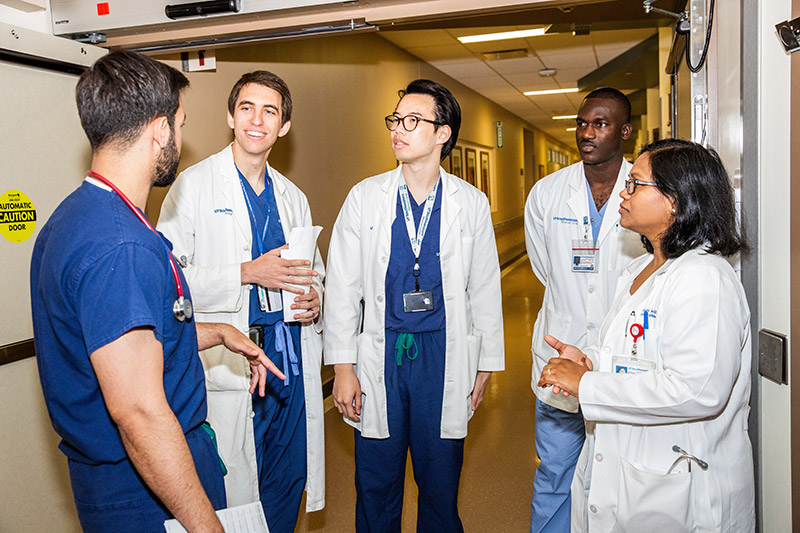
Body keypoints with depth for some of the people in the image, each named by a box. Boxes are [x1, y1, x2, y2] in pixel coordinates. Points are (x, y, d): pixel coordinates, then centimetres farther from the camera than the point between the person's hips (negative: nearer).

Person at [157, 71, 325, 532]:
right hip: (230, 368, -5)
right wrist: (247, 273, -19)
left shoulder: (293, 198, 14)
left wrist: (315, 299, 0)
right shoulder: (194, 186, -3)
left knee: (286, 492, 14)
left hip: (292, 366, 5)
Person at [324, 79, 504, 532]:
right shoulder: (365, 197, -1)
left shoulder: (472, 203, 0)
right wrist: (343, 366, -3)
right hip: (380, 355, 0)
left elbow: (485, 290, 5)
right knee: (376, 486, 12)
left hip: (444, 357, 0)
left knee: (441, 485, 13)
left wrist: (486, 366, 5)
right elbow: (343, 287, 0)